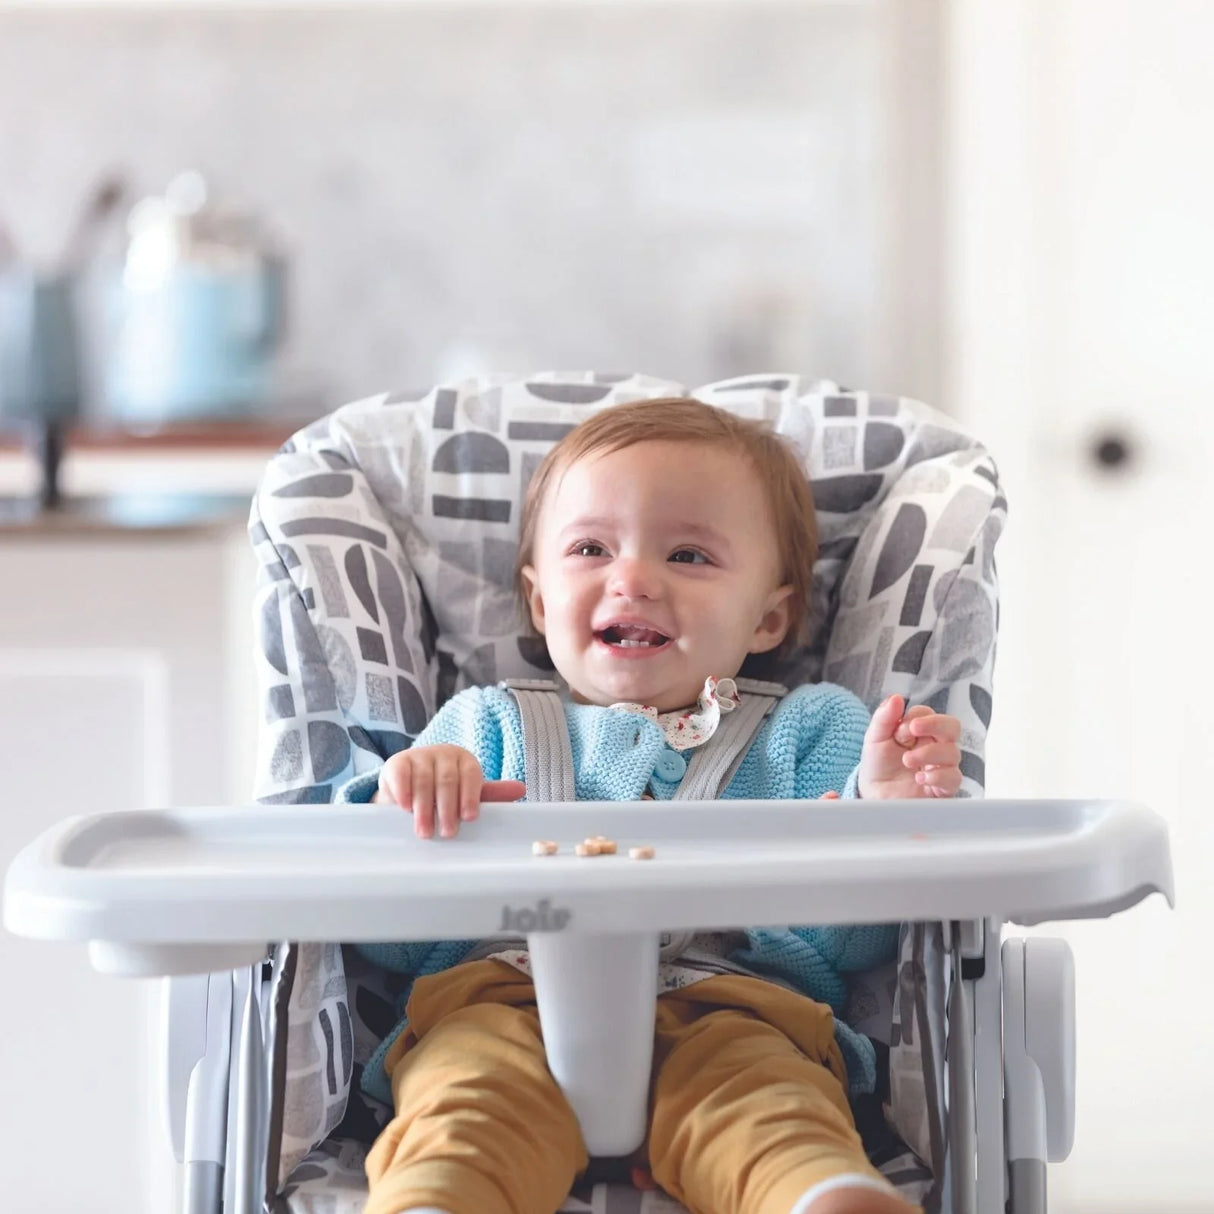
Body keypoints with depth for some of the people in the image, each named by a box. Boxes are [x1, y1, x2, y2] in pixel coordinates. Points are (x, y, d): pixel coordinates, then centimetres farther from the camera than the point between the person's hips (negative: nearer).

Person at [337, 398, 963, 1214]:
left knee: (772, 1118, -38)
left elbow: (847, 944, 11)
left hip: (728, 1013, 0)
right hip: (499, 1003, 1)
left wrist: (880, 813, -8)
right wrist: (398, 814, -5)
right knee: (465, 1122, -37)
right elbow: (386, 939, 16)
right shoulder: (489, 728, 27)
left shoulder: (807, 732, 25)